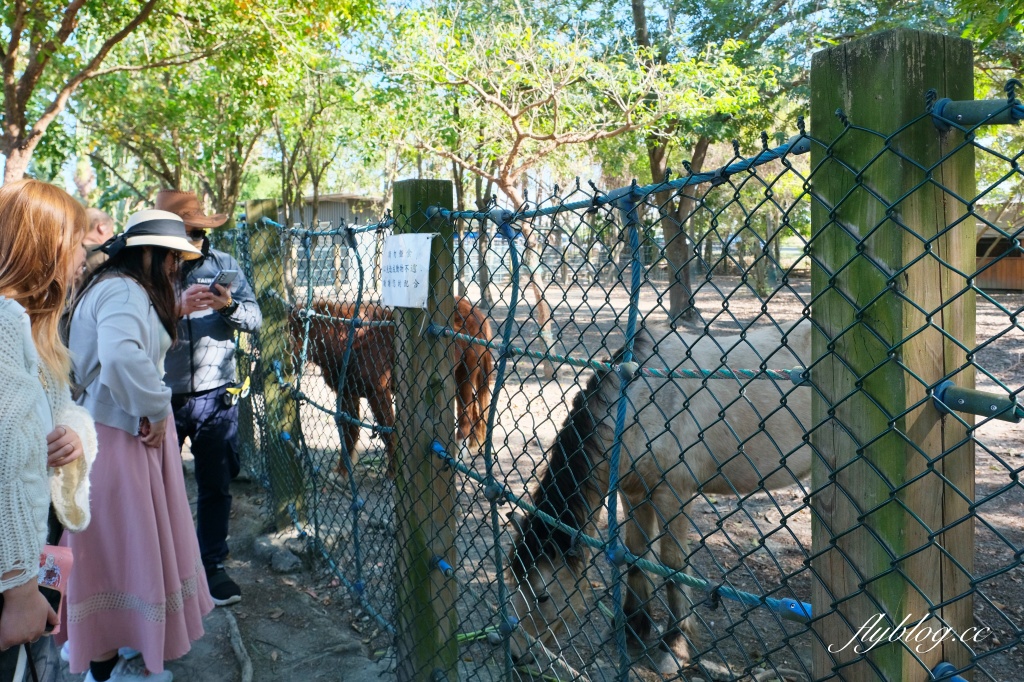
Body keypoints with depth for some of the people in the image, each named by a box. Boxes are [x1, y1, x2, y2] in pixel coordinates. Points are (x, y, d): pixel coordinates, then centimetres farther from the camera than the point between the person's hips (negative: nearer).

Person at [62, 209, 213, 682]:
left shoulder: (120, 287, 15)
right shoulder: (123, 291, -19)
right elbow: (123, 357, -37)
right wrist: (155, 411, -26)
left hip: (125, 429, 10)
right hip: (122, 435, -10)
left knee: (123, 542, 19)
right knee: (121, 542, 1)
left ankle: (101, 643, 36)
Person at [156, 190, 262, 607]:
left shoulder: (224, 265, 4)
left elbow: (255, 319, 1)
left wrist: (229, 306, -19)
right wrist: (178, 308, -27)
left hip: (215, 397, 2)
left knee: (216, 486, 11)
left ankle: (211, 566, 26)